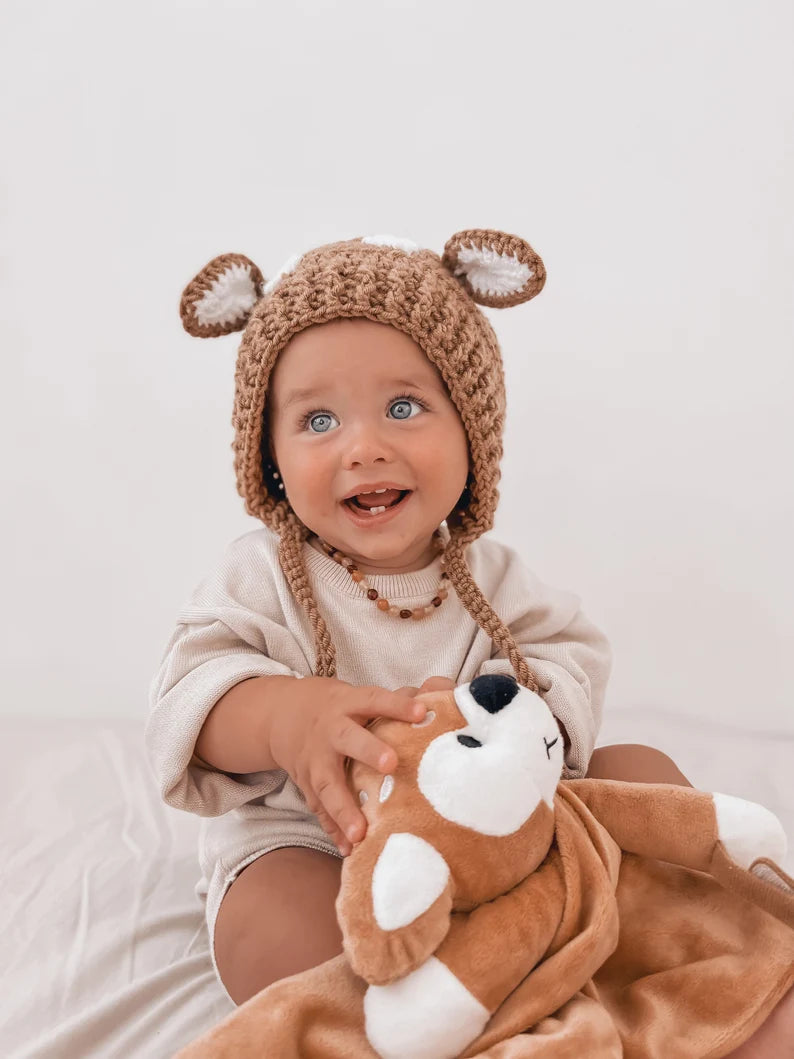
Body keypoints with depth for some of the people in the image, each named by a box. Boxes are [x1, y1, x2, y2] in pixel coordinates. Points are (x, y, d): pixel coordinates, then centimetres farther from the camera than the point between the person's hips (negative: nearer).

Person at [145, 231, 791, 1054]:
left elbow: (574, 662, -7)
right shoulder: (260, 578, -8)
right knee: (277, 936, -35)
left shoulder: (491, 577, 0)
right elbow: (188, 694, -18)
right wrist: (288, 716, -43)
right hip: (308, 846, -2)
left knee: (643, 774, -7)